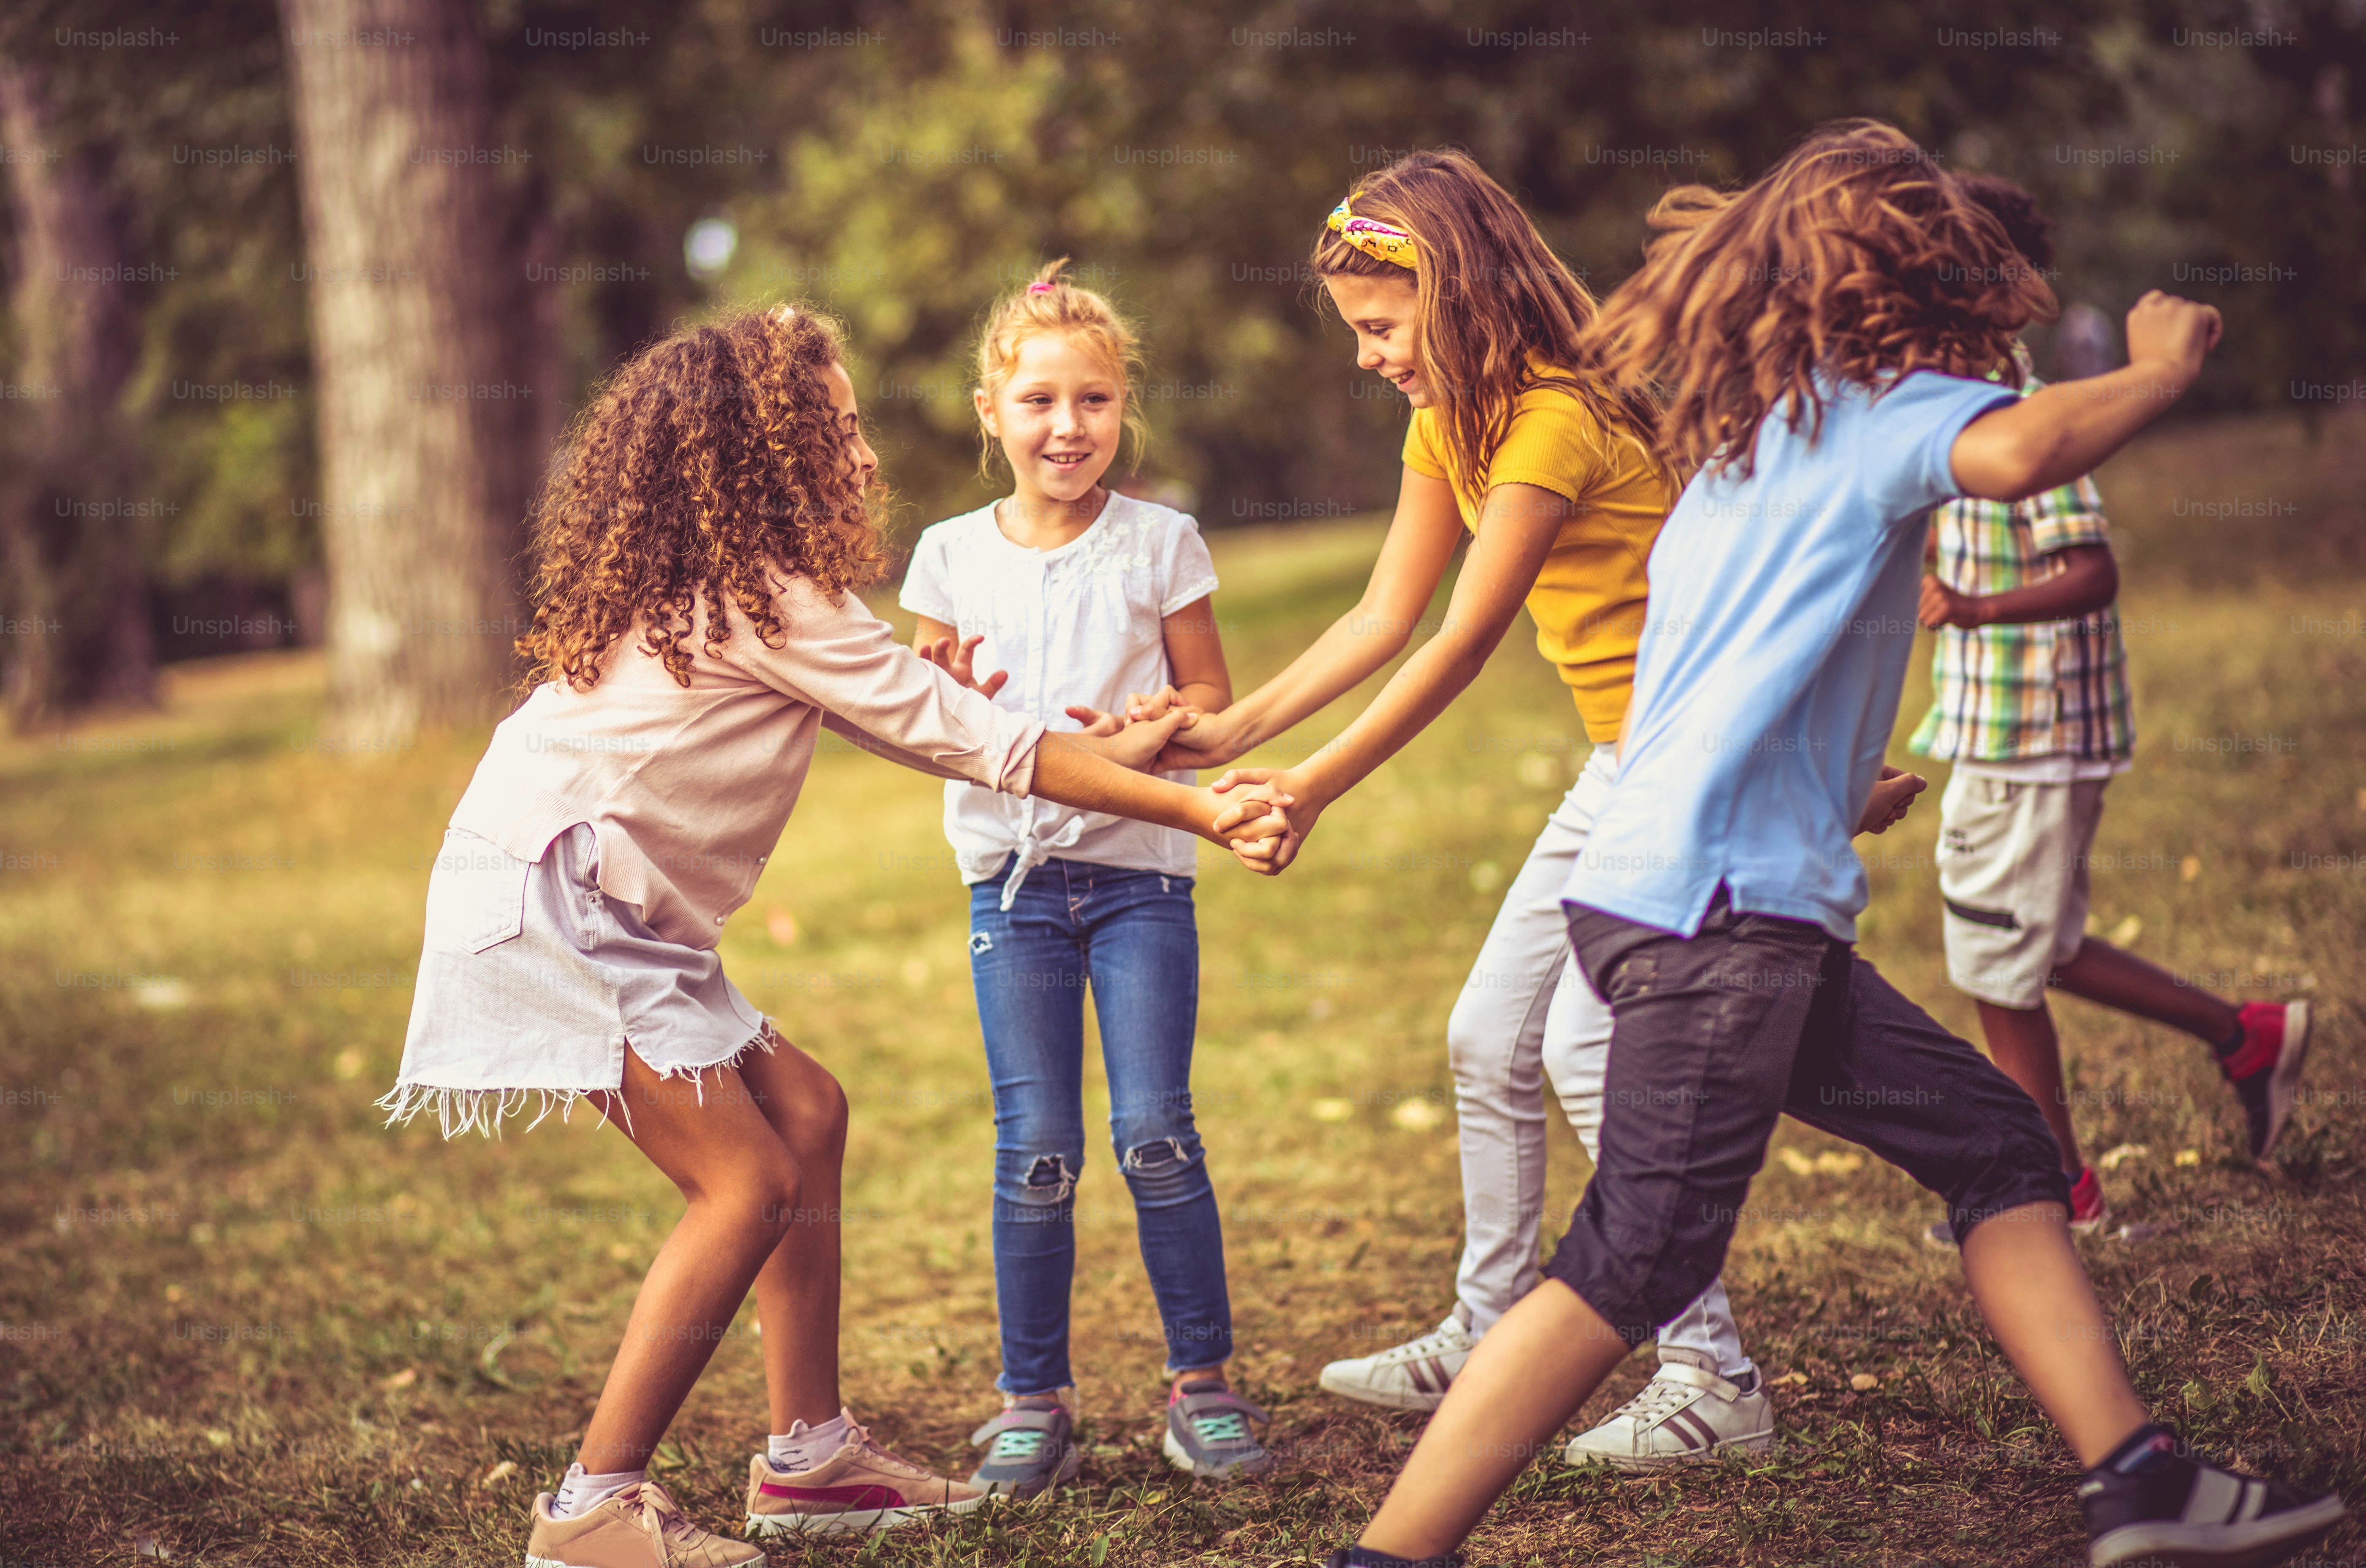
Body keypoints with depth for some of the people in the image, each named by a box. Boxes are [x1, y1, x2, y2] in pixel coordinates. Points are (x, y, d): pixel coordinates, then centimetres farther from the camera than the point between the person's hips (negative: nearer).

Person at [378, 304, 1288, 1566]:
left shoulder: (698, 592, 15)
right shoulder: (768, 599, -14)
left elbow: (888, 721, 18)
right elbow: (975, 743, -15)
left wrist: (1107, 750, 14)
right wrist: (1192, 812, -12)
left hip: (603, 913, 10)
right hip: (544, 904, -10)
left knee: (805, 1112, 11)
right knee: (747, 1182, -11)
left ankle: (808, 1456, 16)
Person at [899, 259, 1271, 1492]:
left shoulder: (1161, 544, 1)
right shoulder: (952, 556, 4)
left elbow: (1211, 697, 5)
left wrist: (1137, 722, -15)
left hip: (1139, 869, -1)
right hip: (1012, 878, 1)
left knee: (1155, 1133, -5)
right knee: (1035, 1148, 0)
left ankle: (1200, 1382, 10)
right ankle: (1033, 1401, 12)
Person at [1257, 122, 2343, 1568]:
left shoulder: (1747, 440, 21)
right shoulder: (1880, 400, -4)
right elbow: (2015, 453, -25)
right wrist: (2163, 370, -10)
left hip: (1751, 905, 10)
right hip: (1715, 903, -10)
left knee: (1998, 1141, 10)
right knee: (1638, 1268, -11)